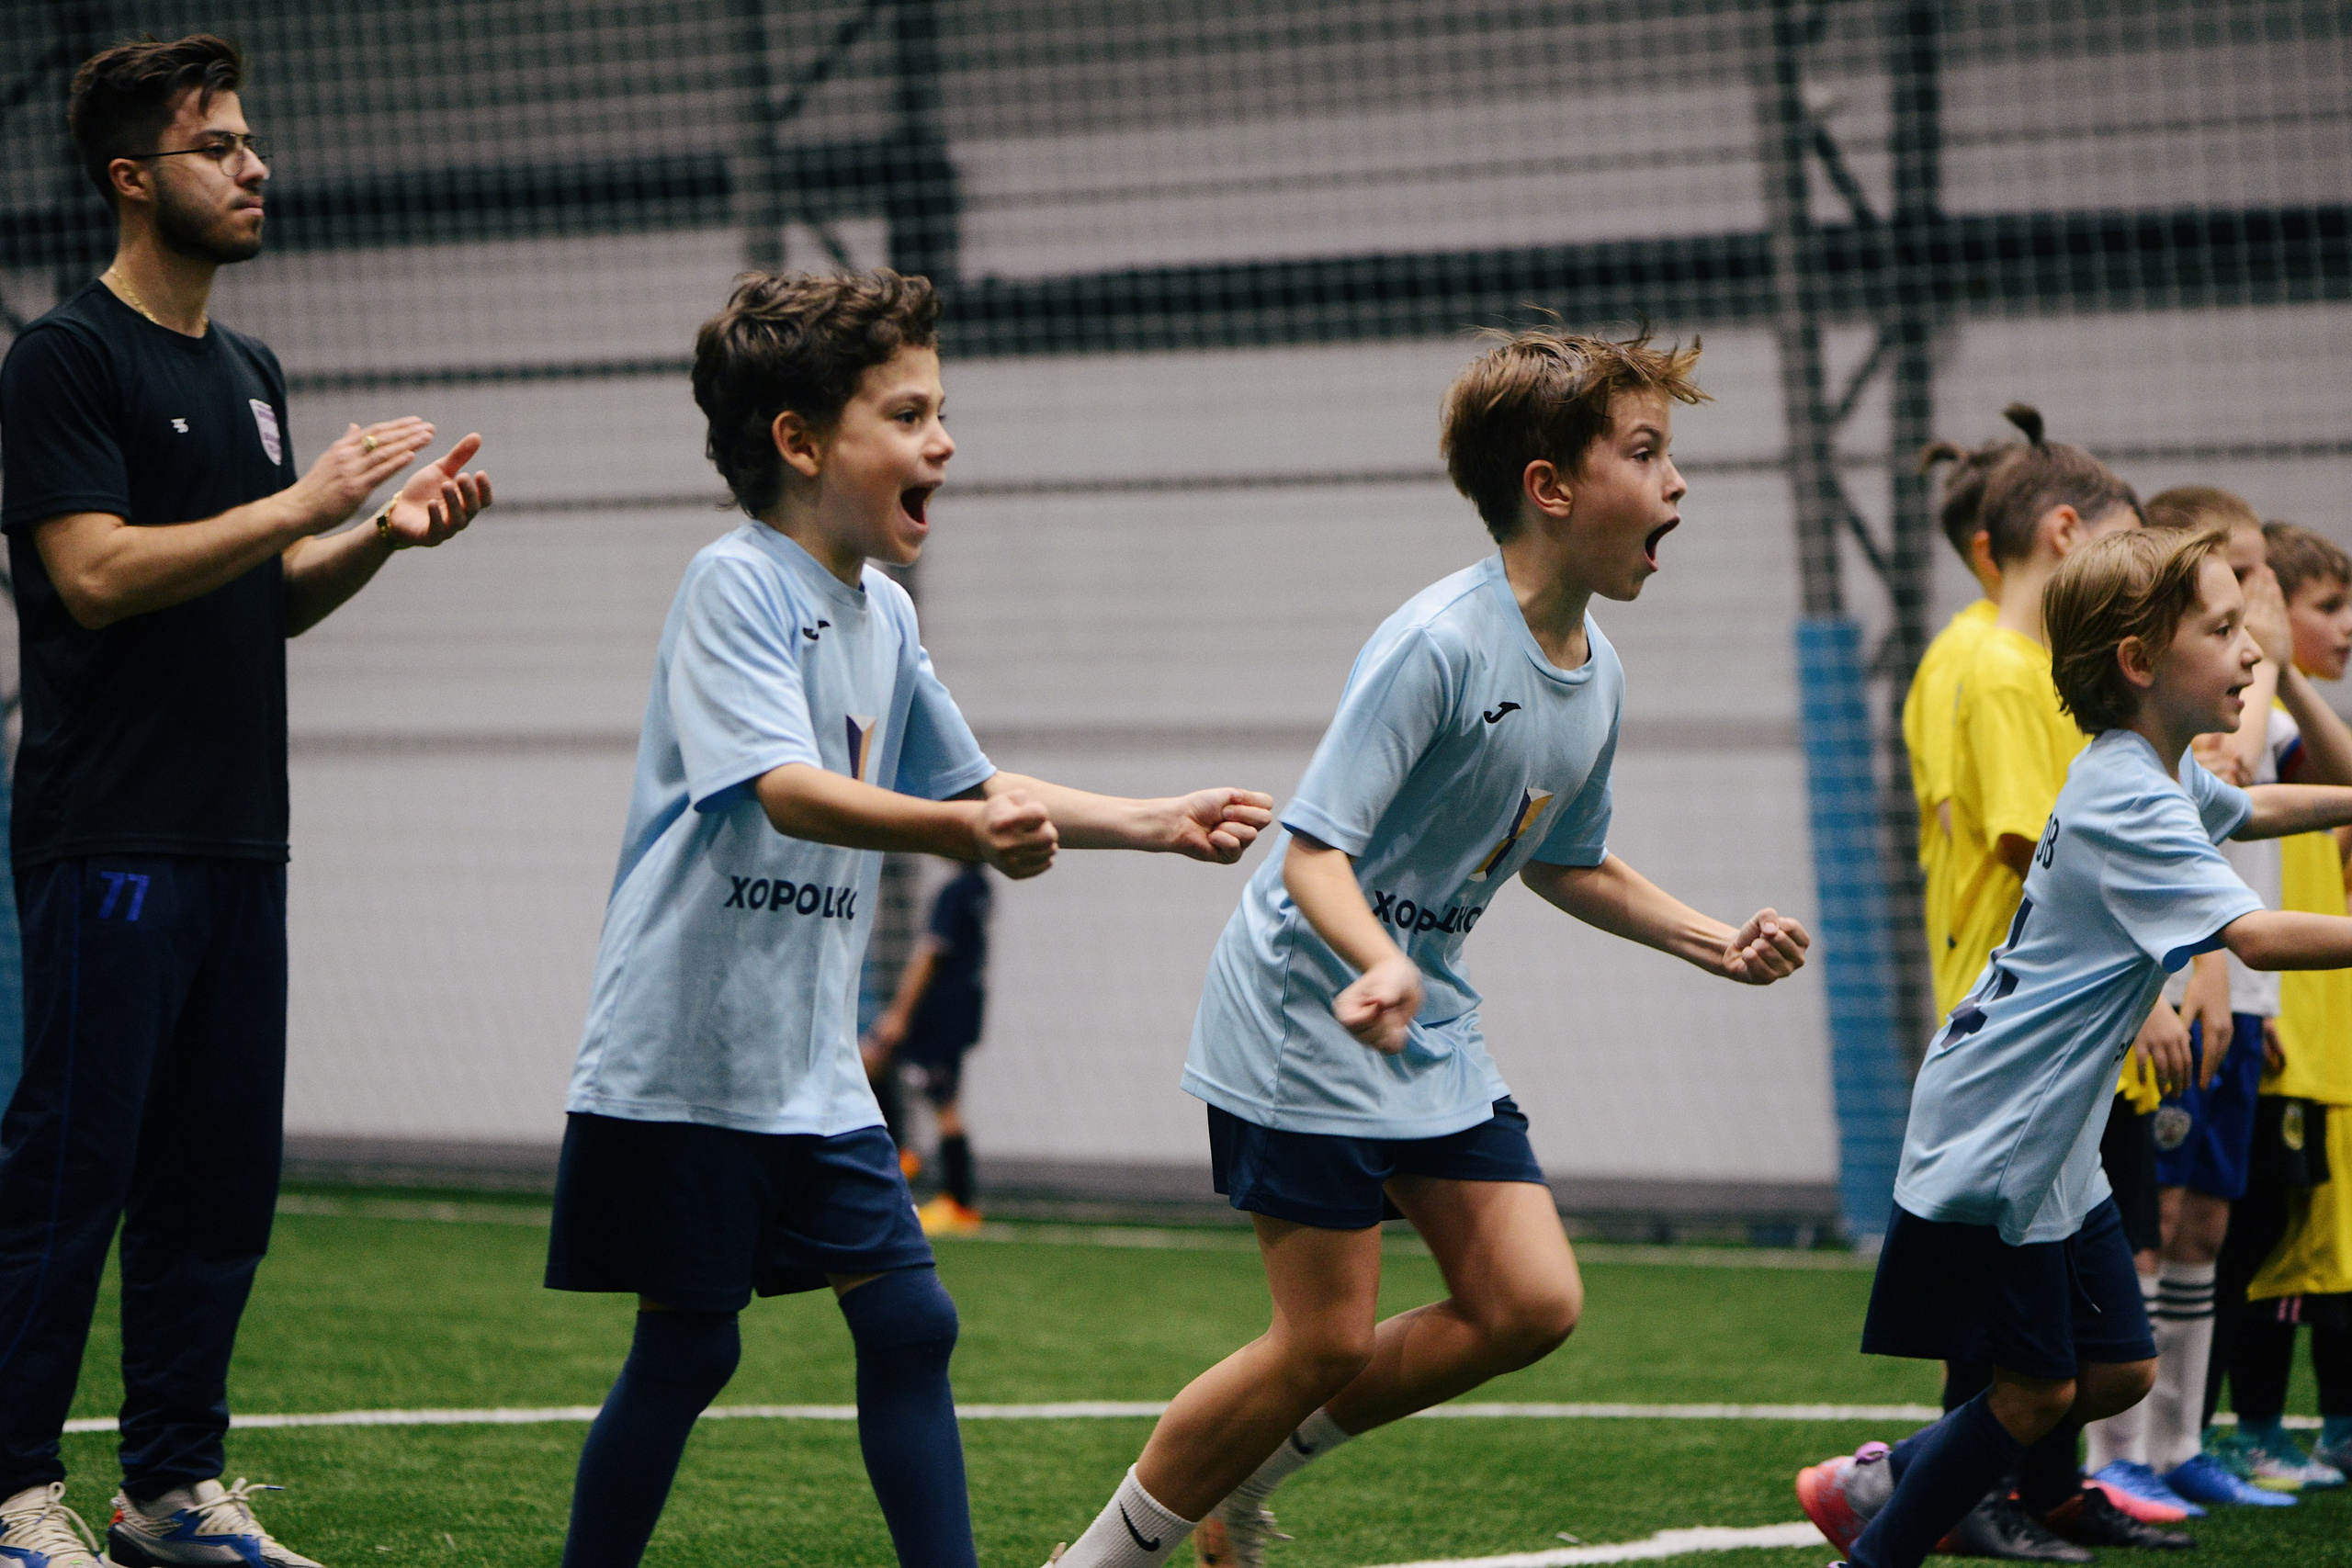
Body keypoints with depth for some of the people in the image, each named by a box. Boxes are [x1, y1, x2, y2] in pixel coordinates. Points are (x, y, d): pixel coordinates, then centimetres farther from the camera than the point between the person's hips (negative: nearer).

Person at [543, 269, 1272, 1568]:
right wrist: (955, 831, -43)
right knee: (687, 1349, -1)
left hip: (812, 1069, 8)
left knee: (907, 1323, 1)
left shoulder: (883, 616, 12)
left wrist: (1158, 824, 18)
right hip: (682, 1059, -7)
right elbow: (786, 790, -28)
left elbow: (973, 789, 24)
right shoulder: (734, 586, -14)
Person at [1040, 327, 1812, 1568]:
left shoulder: (1595, 676, 5)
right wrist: (1378, 962, -43)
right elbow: (1315, 850, -25)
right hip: (1304, 1020, -8)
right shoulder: (1438, 644, -21)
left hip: (1431, 1035, 8)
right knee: (1330, 1336, -8)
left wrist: (1714, 944, 15)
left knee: (1532, 1303, -1)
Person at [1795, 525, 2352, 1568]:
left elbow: (2247, 809, 33)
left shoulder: (2158, 775, 8)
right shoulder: (2129, 805, -24)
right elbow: (2254, 935, -36)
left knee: (2117, 1372, 9)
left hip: (2057, 1146, 10)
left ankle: (1879, 1482, 23)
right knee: (2036, 1388, -3)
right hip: (1995, 1139, -10)